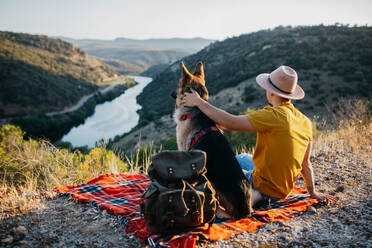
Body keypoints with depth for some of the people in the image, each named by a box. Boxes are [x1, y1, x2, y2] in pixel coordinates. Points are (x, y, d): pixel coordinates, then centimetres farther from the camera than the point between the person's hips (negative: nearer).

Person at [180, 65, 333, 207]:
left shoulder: (273, 116, -24)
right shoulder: (306, 122, -1)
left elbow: (230, 122, -24)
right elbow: (305, 163, 5)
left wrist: (199, 102, -15)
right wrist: (313, 192, 17)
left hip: (263, 190, -7)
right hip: (283, 192, 8)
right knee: (242, 158, 28)